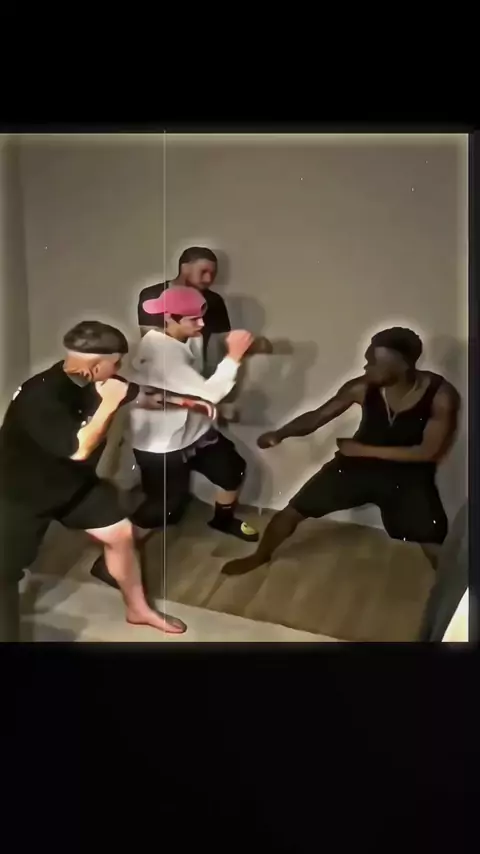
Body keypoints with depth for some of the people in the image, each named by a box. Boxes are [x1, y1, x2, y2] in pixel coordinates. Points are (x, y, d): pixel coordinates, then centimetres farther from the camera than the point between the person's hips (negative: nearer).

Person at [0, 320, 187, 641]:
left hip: (75, 481, 7)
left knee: (121, 534, 8)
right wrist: (109, 404, -33)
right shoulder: (39, 397, -36)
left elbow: (145, 395, 5)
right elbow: (80, 449, -38)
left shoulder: (96, 382, -11)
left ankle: (138, 609, 28)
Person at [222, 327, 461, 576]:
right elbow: (317, 416, -9)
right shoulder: (362, 388, -16)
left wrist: (363, 449, -21)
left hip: (407, 475, -2)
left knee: (437, 550, -9)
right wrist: (280, 433, -28)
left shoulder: (441, 395, -22)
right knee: (292, 511, 2)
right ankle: (260, 556, 30)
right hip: (357, 464, 2)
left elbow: (430, 451, -22)